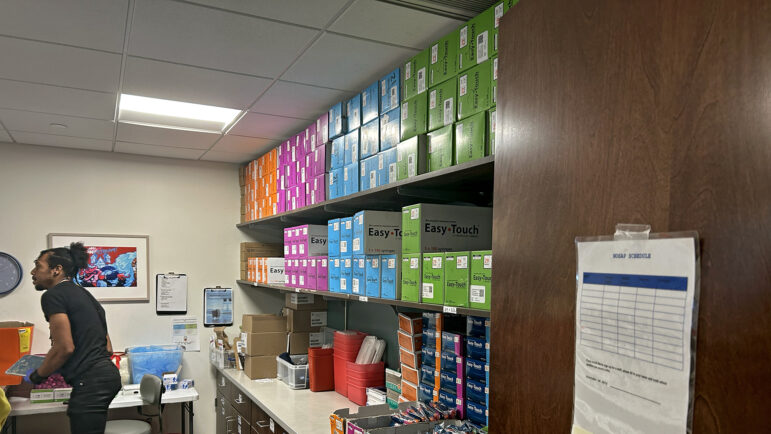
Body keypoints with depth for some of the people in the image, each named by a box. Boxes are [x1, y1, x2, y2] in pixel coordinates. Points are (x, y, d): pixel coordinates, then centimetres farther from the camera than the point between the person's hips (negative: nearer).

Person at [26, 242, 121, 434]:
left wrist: (37, 376, 2)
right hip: (107, 373, 9)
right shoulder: (84, 294, 20)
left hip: (89, 382, -9)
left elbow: (65, 347, -14)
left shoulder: (53, 295, -6)